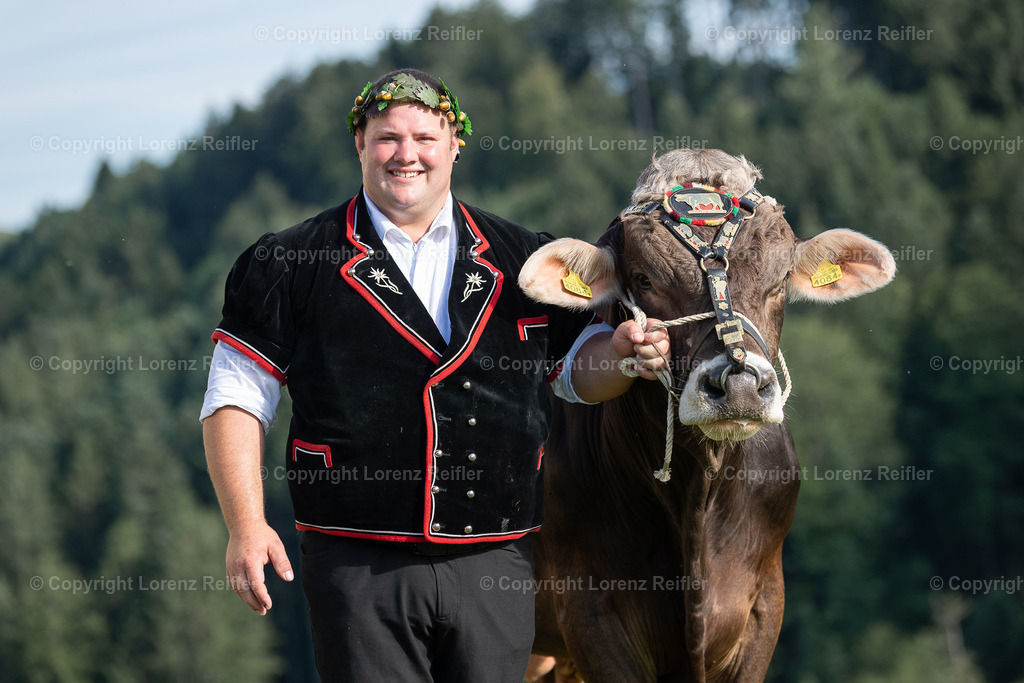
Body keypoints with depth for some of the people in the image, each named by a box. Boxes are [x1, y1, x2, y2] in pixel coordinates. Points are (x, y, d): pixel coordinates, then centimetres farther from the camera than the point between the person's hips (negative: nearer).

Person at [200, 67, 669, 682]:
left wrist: (622, 352, -1)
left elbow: (577, 369, 23)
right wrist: (247, 526, -8)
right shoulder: (292, 264, 4)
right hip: (361, 567, -3)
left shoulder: (523, 260, 13)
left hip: (497, 564, 3)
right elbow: (236, 400, 3)